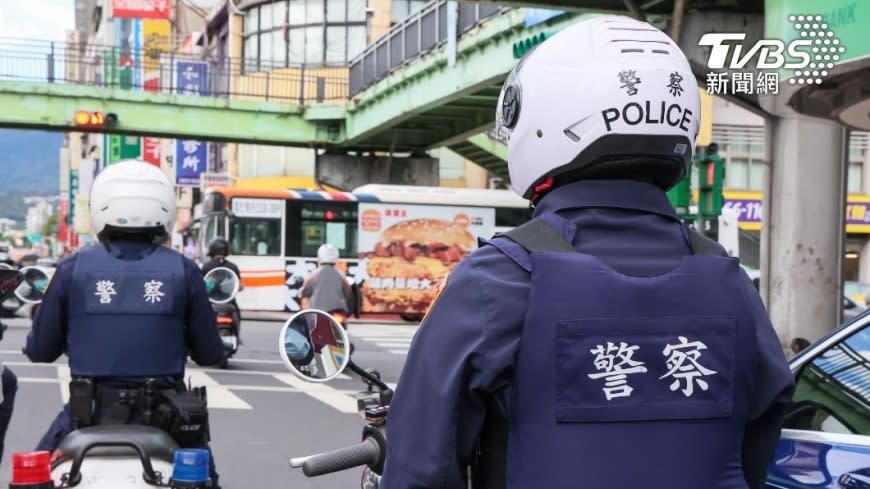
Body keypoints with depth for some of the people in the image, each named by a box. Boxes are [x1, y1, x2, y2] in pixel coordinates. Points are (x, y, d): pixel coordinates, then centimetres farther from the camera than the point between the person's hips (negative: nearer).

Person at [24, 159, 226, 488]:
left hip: (91, 411, 0)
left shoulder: (73, 269, -3)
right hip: (163, 412, 0)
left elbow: (40, 350, 4)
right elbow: (209, 353, 4)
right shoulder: (183, 271, -3)